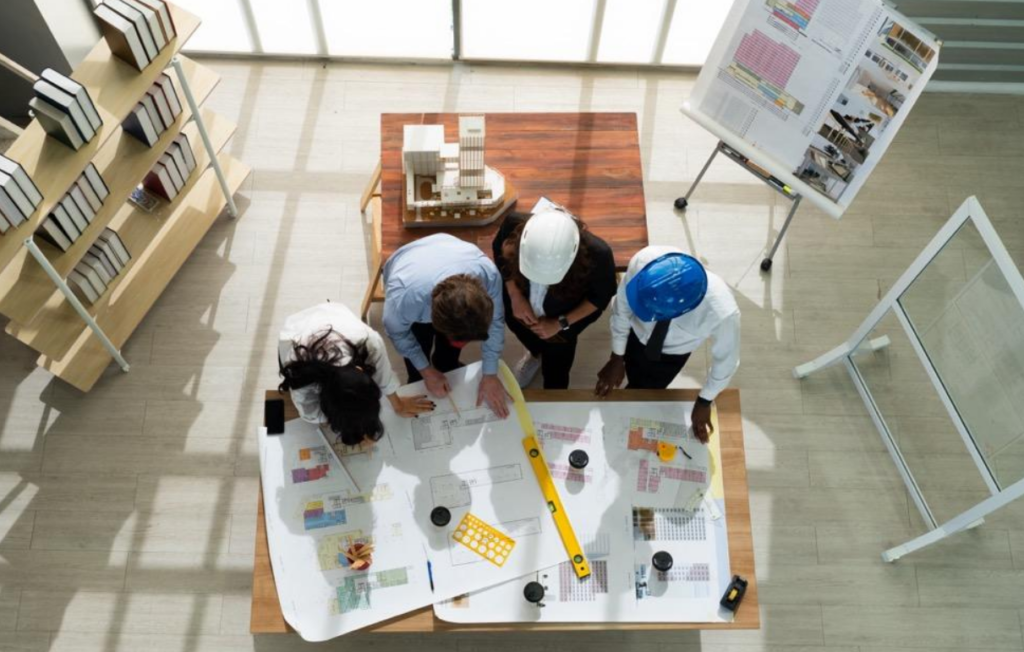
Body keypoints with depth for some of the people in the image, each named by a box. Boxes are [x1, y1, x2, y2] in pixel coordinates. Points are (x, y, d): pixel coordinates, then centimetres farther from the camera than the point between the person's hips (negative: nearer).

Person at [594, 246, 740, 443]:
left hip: (672, 355, -1)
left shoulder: (722, 312, -45)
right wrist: (617, 358, -5)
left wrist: (704, 402, -3)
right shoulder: (644, 260, -42)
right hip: (636, 335, 1)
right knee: (635, 384, 25)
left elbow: (725, 359, -21)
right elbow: (622, 304, -19)